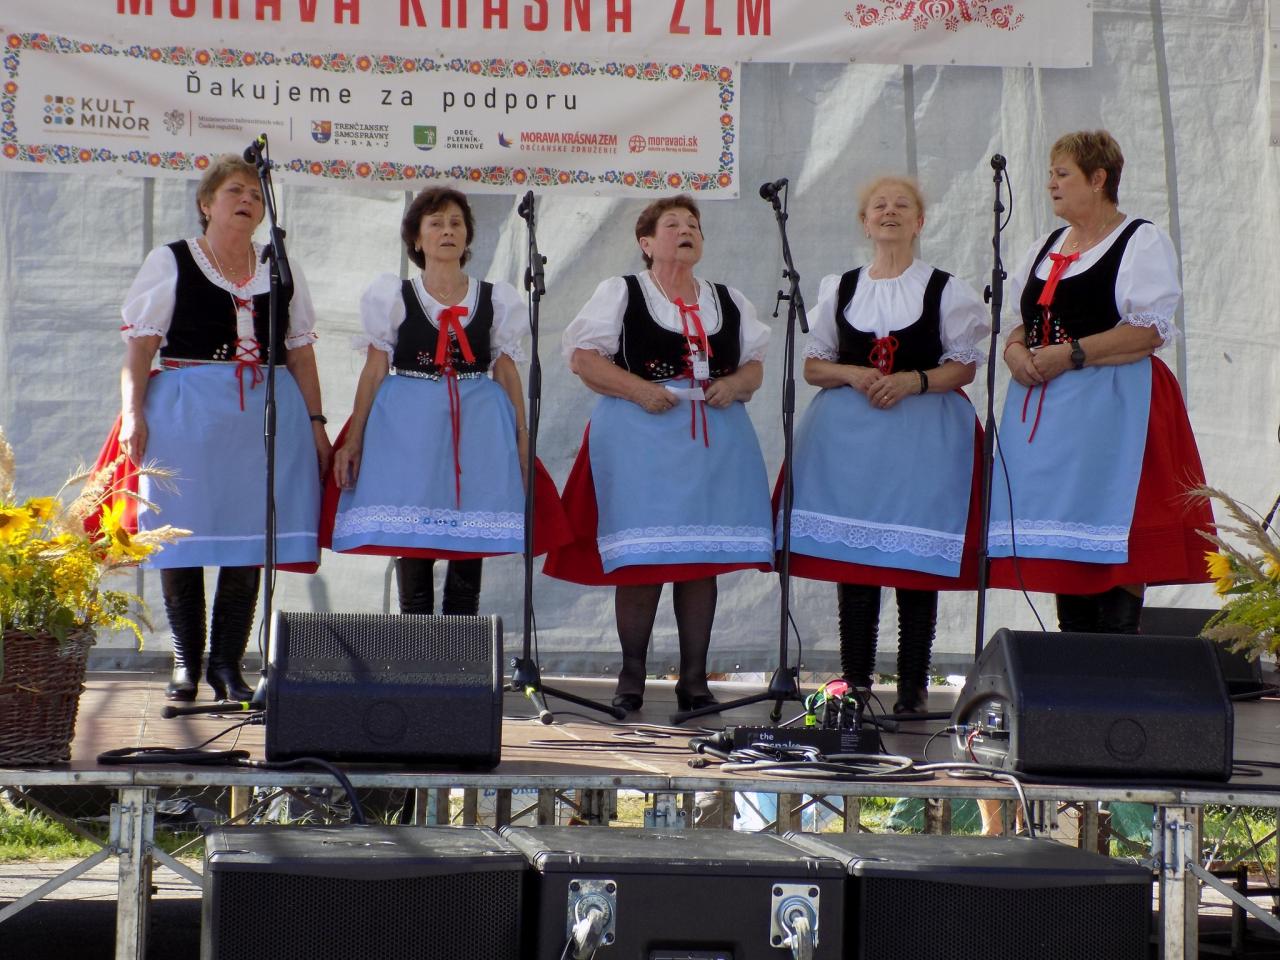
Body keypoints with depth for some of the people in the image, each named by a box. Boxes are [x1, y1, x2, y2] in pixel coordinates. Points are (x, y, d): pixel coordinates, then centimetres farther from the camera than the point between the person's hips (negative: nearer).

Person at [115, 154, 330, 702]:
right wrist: (132, 414, -11)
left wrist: (315, 421, 8)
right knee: (183, 536, -2)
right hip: (185, 414, -3)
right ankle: (185, 663, 7)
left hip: (267, 416, 3)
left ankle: (227, 665, 6)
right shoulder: (169, 263, 6)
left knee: (250, 542, 0)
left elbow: (300, 353, 15)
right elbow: (140, 346, -1)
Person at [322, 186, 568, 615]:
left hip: (478, 425, 1)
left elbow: (506, 372, 10)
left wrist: (522, 439, 3)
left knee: (471, 553, -1)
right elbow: (374, 370, 4)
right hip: (408, 425, -1)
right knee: (412, 545, -4)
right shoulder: (393, 296, 7)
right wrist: (353, 439, -2)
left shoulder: (496, 299, 11)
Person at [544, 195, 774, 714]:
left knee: (704, 555, 0)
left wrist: (735, 385, -3)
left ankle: (694, 678, 5)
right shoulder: (619, 292, 7)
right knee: (641, 556, -8)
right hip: (641, 438, -4)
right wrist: (638, 389, -13)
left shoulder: (730, 301, 19)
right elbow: (582, 357, 0)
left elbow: (755, 365, 20)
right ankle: (631, 676, 1)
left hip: (715, 436, 4)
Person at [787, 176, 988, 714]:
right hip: (849, 434, 3)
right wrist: (854, 375, -7)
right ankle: (855, 679, 5)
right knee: (851, 552, -1)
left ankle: (912, 683, -2)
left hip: (923, 434, -2)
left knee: (915, 558, -6)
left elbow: (964, 366, 3)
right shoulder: (839, 289, 14)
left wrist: (914, 381, -14)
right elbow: (813, 365, 13)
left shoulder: (946, 290, 6)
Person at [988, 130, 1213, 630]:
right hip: (1043, 410, 7)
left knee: (1113, 545, -11)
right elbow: (1020, 323, 23)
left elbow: (1150, 330, -12)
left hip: (1111, 405, -7)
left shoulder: (1141, 242, -1)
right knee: (1059, 537, 4)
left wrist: (1071, 354, -17)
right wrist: (1015, 350, -1)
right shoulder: (1045, 248, 21)